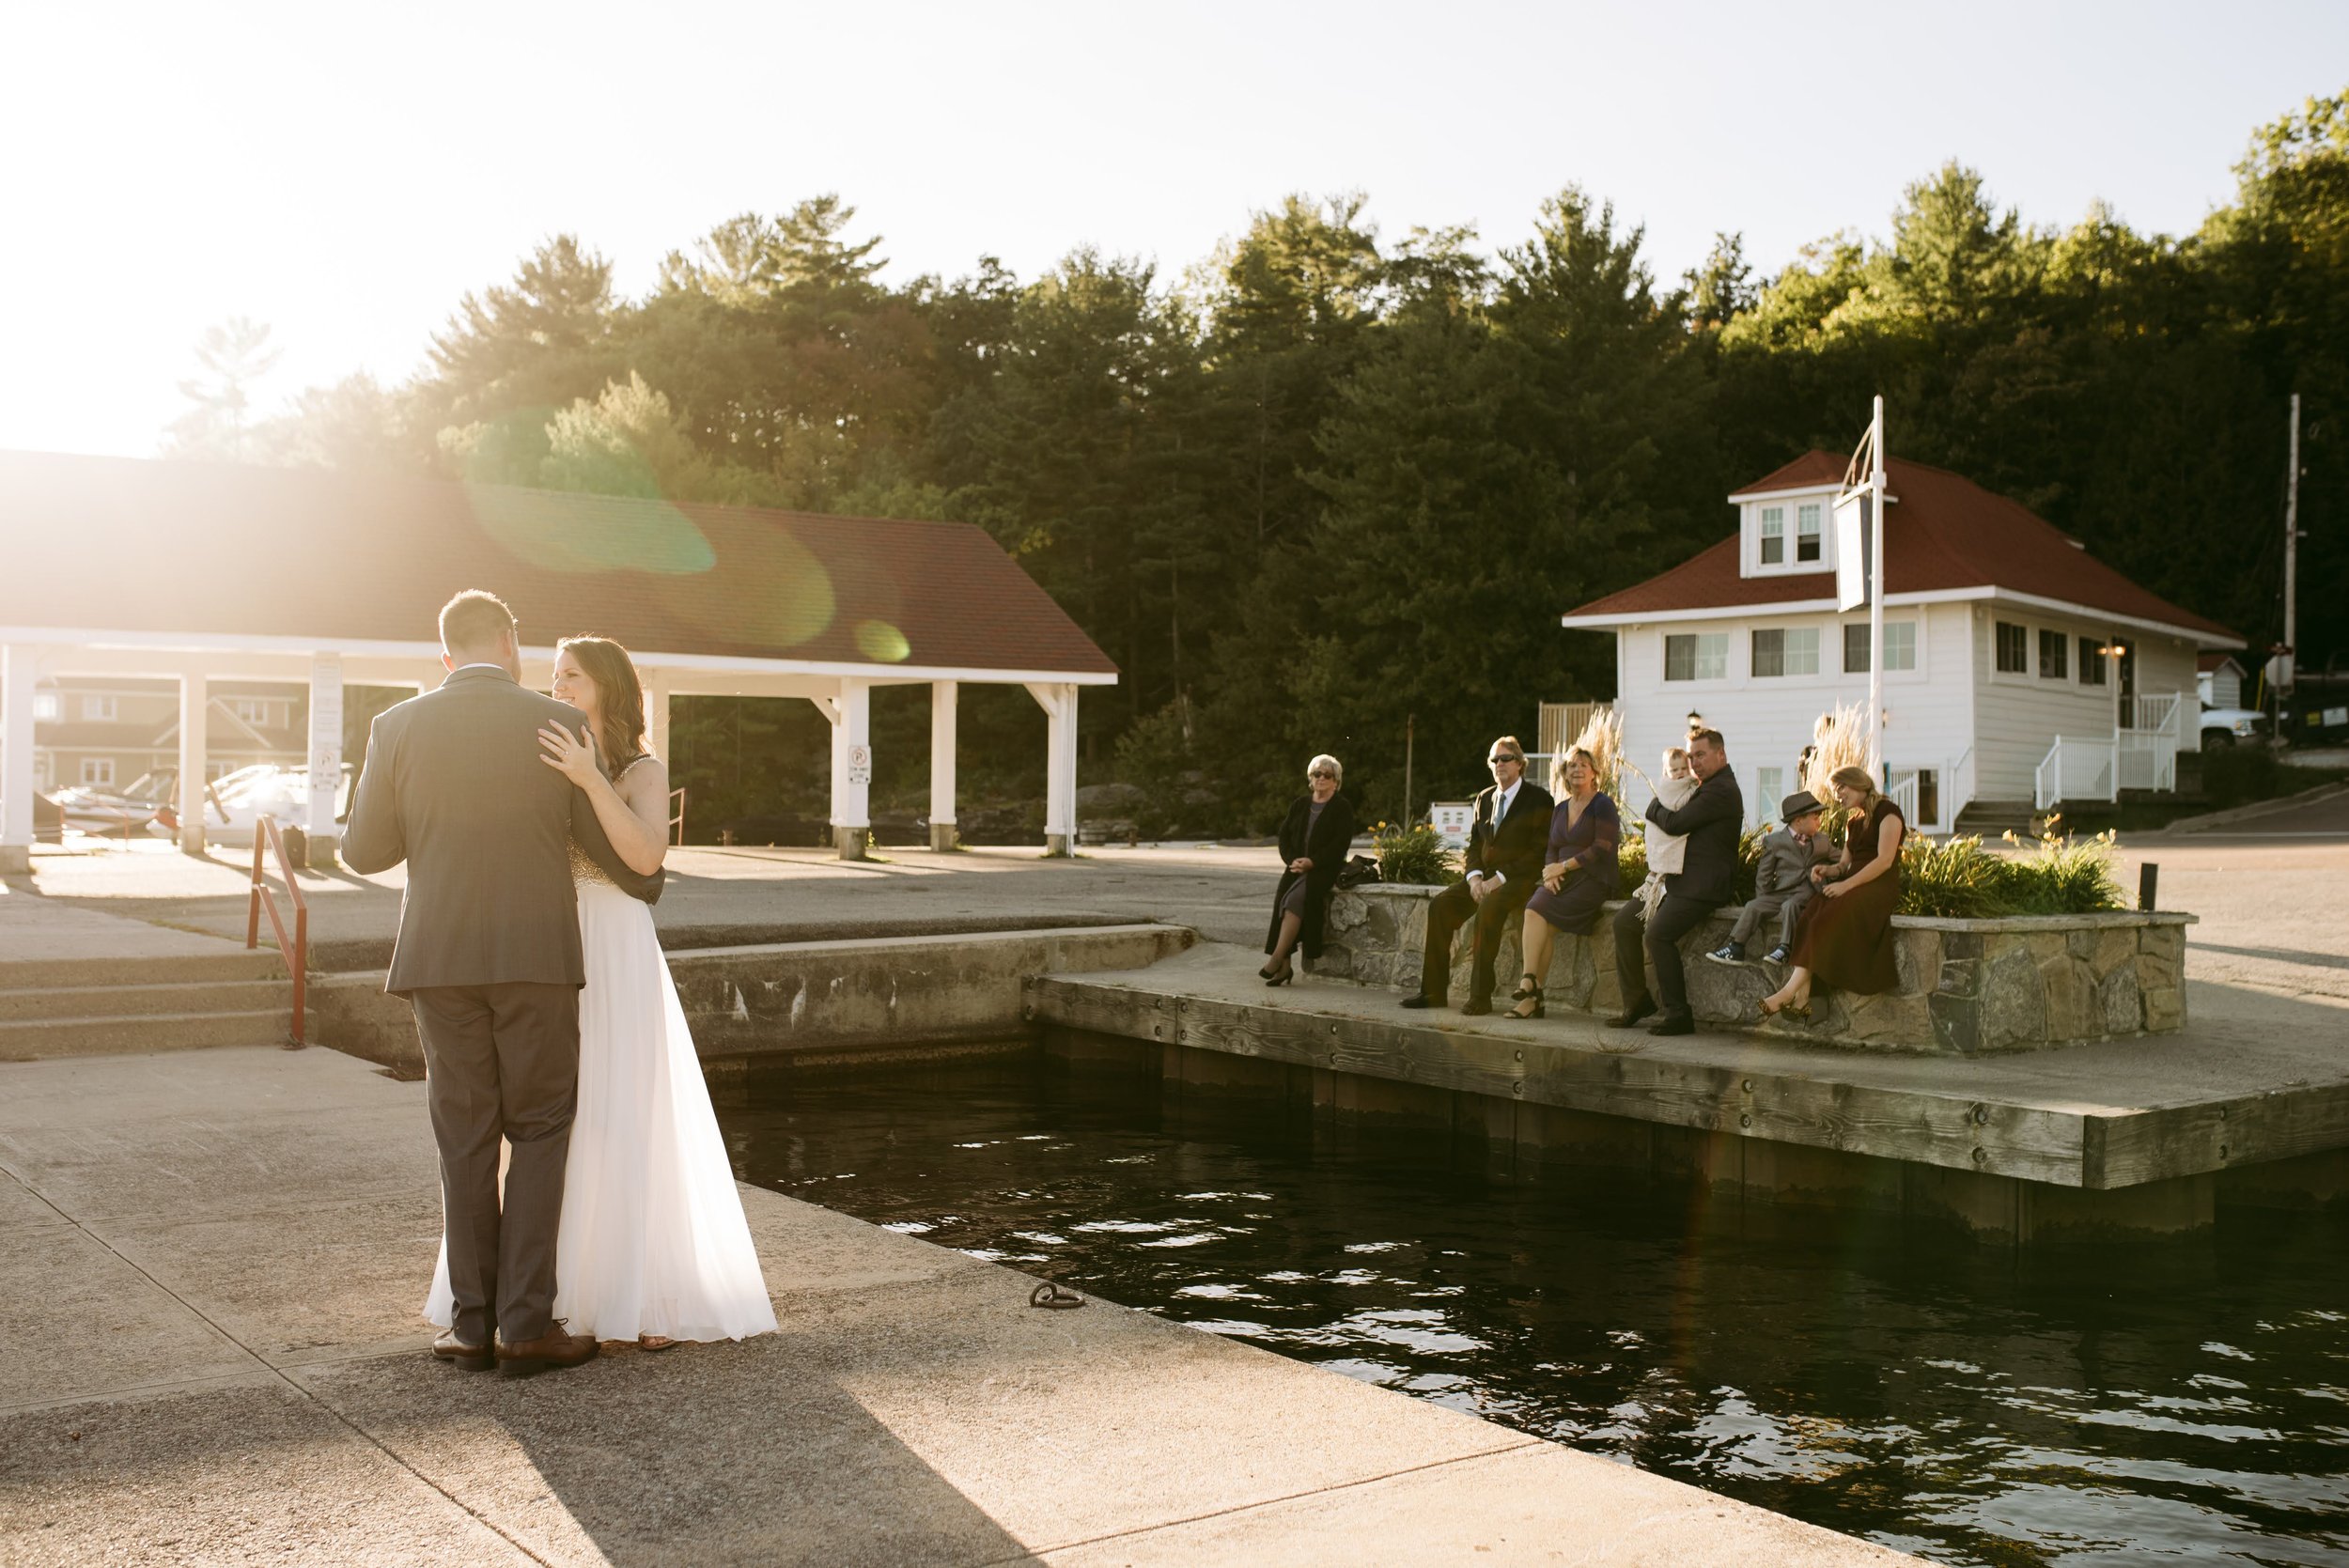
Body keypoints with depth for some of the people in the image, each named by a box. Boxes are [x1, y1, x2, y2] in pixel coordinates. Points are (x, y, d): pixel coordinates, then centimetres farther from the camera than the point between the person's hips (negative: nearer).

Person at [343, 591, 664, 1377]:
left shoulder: (398, 728, 1)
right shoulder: (559, 725, -2)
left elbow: (363, 852, 6)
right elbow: (611, 849, 5)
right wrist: (646, 886, 28)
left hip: (440, 959, 2)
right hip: (537, 958, -2)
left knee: (466, 1142, 10)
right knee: (540, 1135, 7)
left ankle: (474, 1324, 13)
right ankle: (526, 1323, 2)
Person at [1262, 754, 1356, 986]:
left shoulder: (1342, 809, 2)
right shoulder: (1299, 805, 17)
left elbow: (1340, 845, -7)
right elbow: (1284, 835, 13)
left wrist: (1311, 862, -18)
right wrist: (1292, 860, -7)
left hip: (1324, 869, -4)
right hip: (1296, 867, 4)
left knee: (1295, 899, -30)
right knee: (1281, 899, -25)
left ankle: (1277, 959, -31)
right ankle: (1285, 965, -28)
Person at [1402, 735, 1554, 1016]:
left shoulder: (1539, 800, -4)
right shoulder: (1484, 798, 16)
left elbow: (1540, 852, -11)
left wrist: (1499, 878, -18)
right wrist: (1474, 876, -6)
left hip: (1519, 880, -6)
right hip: (1485, 877, 6)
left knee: (1489, 906, -35)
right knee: (1440, 905, -16)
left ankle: (1480, 996, -32)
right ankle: (1434, 991, -13)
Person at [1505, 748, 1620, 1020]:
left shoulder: (1602, 805, -2)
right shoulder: (1560, 810, 20)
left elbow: (1603, 849, -11)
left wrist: (1563, 867, -13)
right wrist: (1551, 873, -4)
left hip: (1593, 879, -6)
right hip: (1563, 882, 6)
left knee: (1540, 911, -27)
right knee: (1533, 910, -24)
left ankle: (1531, 984, -25)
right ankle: (1531, 991, -31)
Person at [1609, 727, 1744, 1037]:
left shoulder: (1721, 791, -14)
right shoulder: (1708, 788, 21)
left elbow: (1674, 823, -19)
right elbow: (1675, 820, 23)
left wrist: (1655, 806, 0)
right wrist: (1663, 807, 1)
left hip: (1701, 885, -11)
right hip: (1680, 880, 11)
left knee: (1657, 933, -24)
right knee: (1624, 921, 6)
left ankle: (1678, 1014, -15)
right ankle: (1636, 999, 13)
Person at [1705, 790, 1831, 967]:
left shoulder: (1821, 842, 15)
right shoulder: (1775, 841, 8)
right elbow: (1764, 874, 8)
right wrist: (1763, 898, 1)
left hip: (1806, 892, -1)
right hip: (1782, 891, 1)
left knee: (1790, 905, -33)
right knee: (1754, 907, -18)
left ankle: (1784, 948, -32)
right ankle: (1735, 948, -20)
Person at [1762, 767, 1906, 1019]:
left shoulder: (1887, 812, 0)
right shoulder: (1853, 823, 27)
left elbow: (1885, 860, -11)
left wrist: (1846, 885, -17)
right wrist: (1828, 870, -1)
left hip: (1880, 887, -6)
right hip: (1853, 888, 7)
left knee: (1827, 920, -32)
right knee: (1814, 912, -26)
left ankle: (1790, 991, -36)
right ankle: (1800, 998, -41)